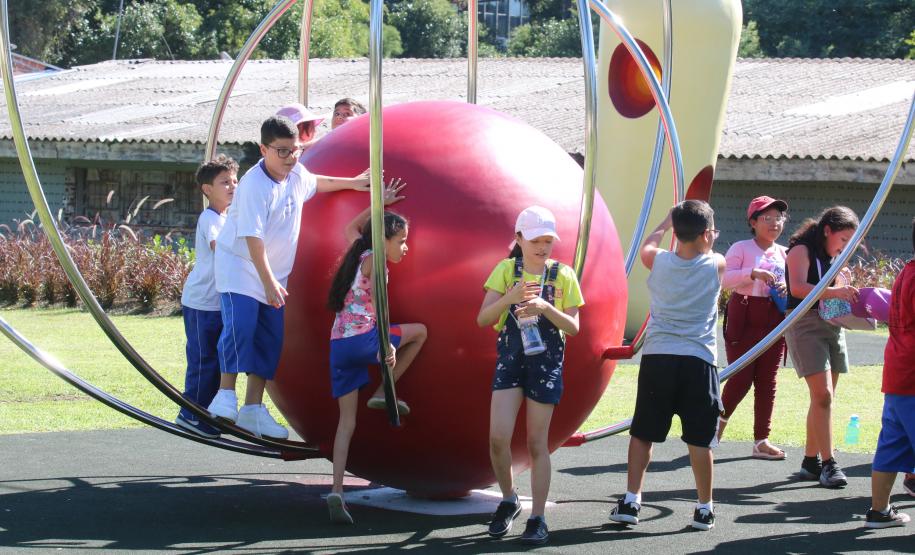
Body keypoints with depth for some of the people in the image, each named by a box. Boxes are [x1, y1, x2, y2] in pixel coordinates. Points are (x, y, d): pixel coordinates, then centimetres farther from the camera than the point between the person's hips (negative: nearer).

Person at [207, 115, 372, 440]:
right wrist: (268, 282, -31)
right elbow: (253, 238, -27)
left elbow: (315, 183, 27)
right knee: (240, 327, -24)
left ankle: (253, 409, 8)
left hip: (274, 273, 8)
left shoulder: (296, 174, -1)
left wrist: (352, 182, 33)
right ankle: (225, 396, -16)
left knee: (271, 340, 4)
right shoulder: (255, 186, -24)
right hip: (240, 267, -8)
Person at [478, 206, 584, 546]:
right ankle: (508, 500, 13)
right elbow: (482, 318, -5)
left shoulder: (563, 275, 0)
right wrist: (511, 296, -22)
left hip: (547, 362, -1)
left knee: (537, 443, 1)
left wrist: (545, 307, -21)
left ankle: (537, 518, 8)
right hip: (510, 358, 1)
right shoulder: (506, 270, 1)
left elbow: (574, 327, -3)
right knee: (498, 438, -11)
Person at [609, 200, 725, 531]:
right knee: (699, 439, 4)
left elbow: (647, 245, 26)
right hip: (698, 360, -1)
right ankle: (705, 509, 10)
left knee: (642, 433, 11)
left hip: (657, 357, 1)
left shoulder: (658, 261, 1)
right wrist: (707, 243, 38)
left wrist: (669, 219, 38)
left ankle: (631, 501, 9)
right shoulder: (715, 265, -2)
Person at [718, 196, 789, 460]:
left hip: (774, 323, 5)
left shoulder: (783, 254, 13)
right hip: (744, 320, -5)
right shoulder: (741, 249, -3)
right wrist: (753, 273, -26)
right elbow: (724, 279, -15)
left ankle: (761, 440, 8)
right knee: (741, 377, -5)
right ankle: (720, 421, 21)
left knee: (767, 381, 4)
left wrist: (786, 288, -1)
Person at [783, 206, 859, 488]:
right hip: (805, 324, -8)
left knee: (823, 398, 6)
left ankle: (811, 462, 12)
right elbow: (798, 288, -21)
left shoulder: (831, 259, 19)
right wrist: (834, 291, -31)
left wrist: (847, 296, 1)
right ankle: (828, 463, -14)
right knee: (822, 395, -14)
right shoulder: (801, 251, -7)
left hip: (832, 325, 8)